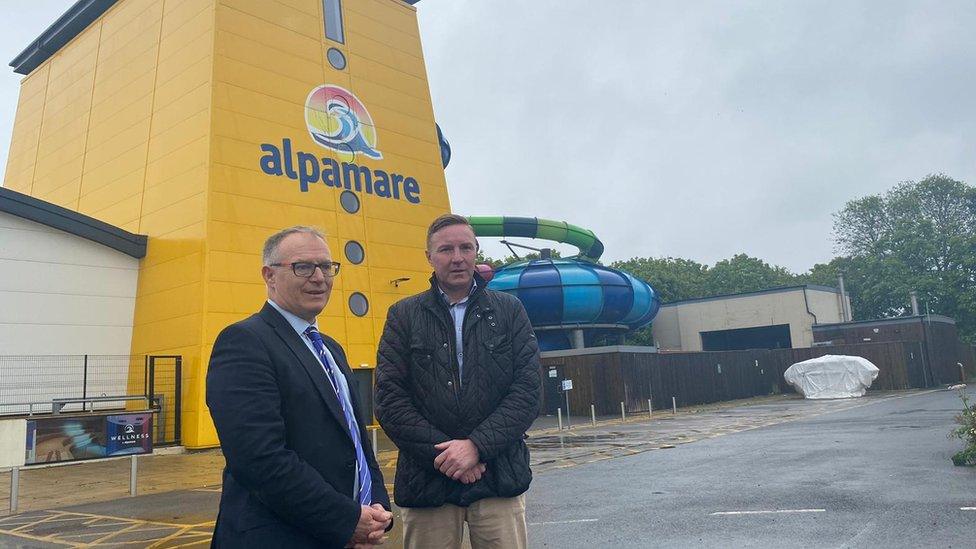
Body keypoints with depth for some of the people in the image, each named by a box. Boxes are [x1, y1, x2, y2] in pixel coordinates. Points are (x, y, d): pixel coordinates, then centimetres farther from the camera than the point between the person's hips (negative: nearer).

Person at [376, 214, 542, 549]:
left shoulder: (510, 311, 6)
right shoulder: (403, 316, 5)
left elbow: (529, 389, -1)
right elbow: (389, 400, -1)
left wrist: (477, 445, -11)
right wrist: (442, 452, -11)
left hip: (499, 479, 0)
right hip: (426, 481, 0)